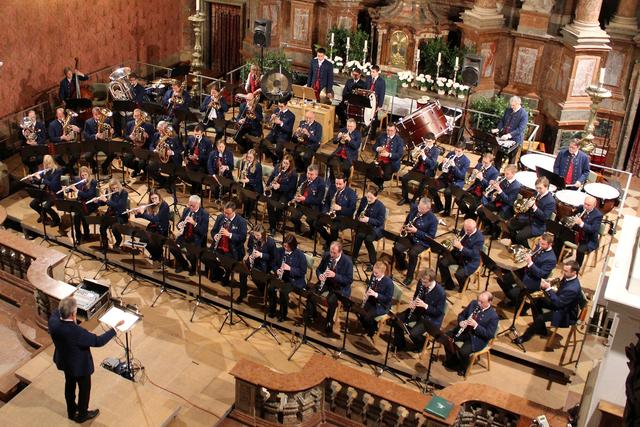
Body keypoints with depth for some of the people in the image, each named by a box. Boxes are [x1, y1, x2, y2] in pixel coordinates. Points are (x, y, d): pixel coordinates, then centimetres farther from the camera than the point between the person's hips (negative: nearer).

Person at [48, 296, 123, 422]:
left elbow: (56, 313, 3)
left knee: (69, 385, 30)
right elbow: (98, 341, -29)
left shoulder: (52, 322, -24)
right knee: (84, 388, 21)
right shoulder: (77, 332, -41)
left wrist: (65, 303, 11)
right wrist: (115, 328, -23)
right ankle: (82, 415, 43)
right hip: (80, 365, -6)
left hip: (64, 361, 7)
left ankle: (71, 411, 52)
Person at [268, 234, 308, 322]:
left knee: (283, 291, -30)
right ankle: (272, 310, 2)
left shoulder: (300, 255, -13)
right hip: (281, 277, 4)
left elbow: (303, 272, -11)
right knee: (271, 288, -22)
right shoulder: (279, 251, 1)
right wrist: (277, 270, -10)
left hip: (295, 280, -4)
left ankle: (283, 314, -7)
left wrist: (290, 269, -23)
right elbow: (274, 264, 13)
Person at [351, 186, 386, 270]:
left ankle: (373, 262, -11)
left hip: (376, 228, -4)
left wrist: (368, 219, -26)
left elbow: (380, 222, -15)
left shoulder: (381, 206, -16)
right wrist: (358, 218, -7)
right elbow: (358, 212, 14)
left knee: (368, 239, -30)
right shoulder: (363, 200, 0)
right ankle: (354, 257, -8)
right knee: (359, 235, -28)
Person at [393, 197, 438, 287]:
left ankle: (409, 277, -12)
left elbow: (431, 237, -16)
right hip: (409, 236, 5)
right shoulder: (414, 208, -3)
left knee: (413, 253, -32)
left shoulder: (433, 219, -18)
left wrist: (416, 231, -23)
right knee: (396, 248, -20)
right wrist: (405, 226, -3)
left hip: (422, 242, -5)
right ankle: (402, 265, 11)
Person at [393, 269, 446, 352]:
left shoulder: (440, 292, -28)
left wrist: (425, 305, -30)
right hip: (418, 310, 6)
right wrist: (413, 302, -14)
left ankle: (422, 345, 13)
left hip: (432, 318, -6)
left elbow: (439, 312, -20)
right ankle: (400, 345, 14)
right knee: (397, 319, -7)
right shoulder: (421, 283, -11)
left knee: (413, 333, -24)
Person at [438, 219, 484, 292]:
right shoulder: (465, 229, -7)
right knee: (441, 262, -9)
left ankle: (462, 287, 10)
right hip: (459, 254, 7)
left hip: (471, 261, -7)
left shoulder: (479, 238, -25)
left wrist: (460, 247, -35)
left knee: (459, 274, -28)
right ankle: (449, 285, 8)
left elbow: (473, 254, -27)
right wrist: (456, 241, -15)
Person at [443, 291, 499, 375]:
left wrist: (476, 325, -28)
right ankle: (451, 360, 16)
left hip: (477, 338, -6)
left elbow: (490, 334, -18)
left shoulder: (493, 316, -19)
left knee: (463, 351, -28)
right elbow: (462, 315, 10)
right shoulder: (473, 303, -2)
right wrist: (461, 322, -14)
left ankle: (463, 368, 7)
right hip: (464, 330, 6)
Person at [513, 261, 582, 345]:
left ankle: (525, 337, -1)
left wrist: (548, 289, -30)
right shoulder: (568, 277, -9)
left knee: (540, 317, -22)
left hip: (567, 314, -9)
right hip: (560, 302, 10)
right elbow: (560, 292, 7)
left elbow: (558, 303, -30)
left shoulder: (573, 288, -35)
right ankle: (540, 329, 20)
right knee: (536, 302, 6)